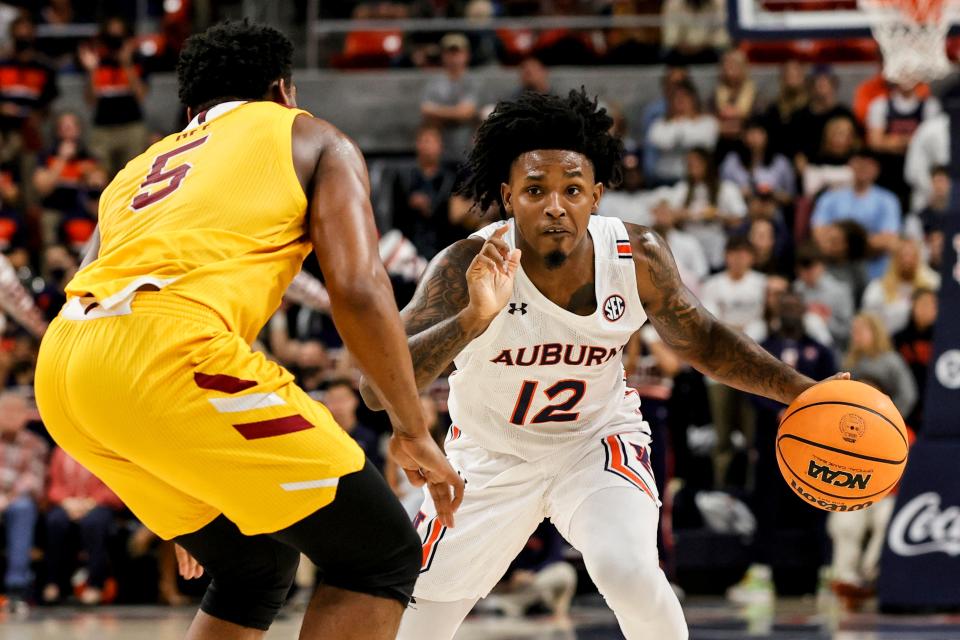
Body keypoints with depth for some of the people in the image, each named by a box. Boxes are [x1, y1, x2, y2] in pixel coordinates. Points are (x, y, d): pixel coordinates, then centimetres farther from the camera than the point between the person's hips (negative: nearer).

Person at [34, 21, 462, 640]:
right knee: (382, 556, 4)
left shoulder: (140, 169, 36)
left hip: (58, 366, 7)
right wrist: (415, 432, 13)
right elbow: (359, 290, 5)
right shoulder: (312, 139, 21)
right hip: (167, 351, -7)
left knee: (257, 566, 24)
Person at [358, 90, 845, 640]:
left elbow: (702, 340, 0)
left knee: (629, 573, -27)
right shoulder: (468, 267, -30)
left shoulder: (639, 257, -21)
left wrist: (802, 391, -12)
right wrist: (473, 318, -55)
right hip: (492, 452, 0)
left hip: (599, 438, 0)